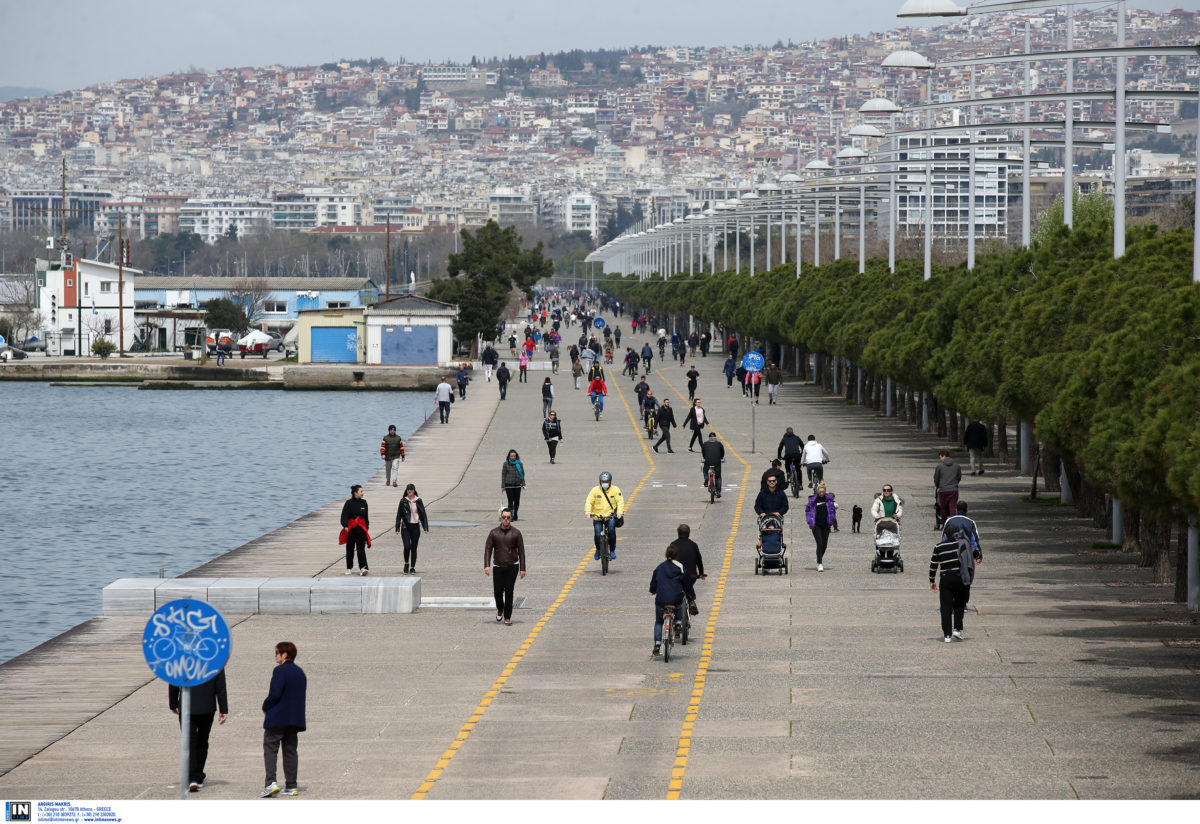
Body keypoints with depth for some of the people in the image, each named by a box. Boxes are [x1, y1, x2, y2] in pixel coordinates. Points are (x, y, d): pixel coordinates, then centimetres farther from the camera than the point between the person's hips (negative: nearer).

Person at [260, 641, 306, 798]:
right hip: (295, 718, 7)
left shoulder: (280, 671, -12)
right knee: (290, 751, 11)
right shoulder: (300, 673, 13)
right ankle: (291, 786, 10)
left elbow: (275, 694, -20)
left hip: (277, 717, -7)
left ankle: (271, 783, -17)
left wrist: (265, 707, -4)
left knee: (270, 749, -5)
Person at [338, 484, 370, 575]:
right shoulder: (349, 503, -6)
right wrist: (345, 526, -22)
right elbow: (344, 515, -9)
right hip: (351, 529, -2)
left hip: (361, 528, 2)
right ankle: (349, 568, 19)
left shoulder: (363, 502, 7)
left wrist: (367, 526, 18)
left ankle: (362, 568, -14)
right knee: (350, 549, 8)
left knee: (361, 548, -7)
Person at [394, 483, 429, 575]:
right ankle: (406, 564, 9)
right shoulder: (403, 501, 1)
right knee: (407, 546, -13)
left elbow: (423, 515, 6)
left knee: (414, 548, 4)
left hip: (415, 527, 1)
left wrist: (425, 527, 0)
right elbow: (399, 515, 4)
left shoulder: (418, 501, 4)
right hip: (406, 527, -1)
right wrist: (397, 528, -2)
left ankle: (412, 568, 12)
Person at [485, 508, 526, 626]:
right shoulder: (494, 533, 1)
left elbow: (521, 551, 1)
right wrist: (487, 566, -13)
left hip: (512, 566, -1)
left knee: (509, 591, -8)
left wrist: (522, 569, -3)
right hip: (498, 567, 1)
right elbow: (488, 549, 0)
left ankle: (507, 618, -3)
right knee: (497, 591, 0)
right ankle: (500, 610, 31)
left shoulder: (516, 533, -1)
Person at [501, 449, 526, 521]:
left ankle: (515, 515, 21)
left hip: (517, 485, 2)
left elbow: (522, 474, 11)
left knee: (517, 501, 6)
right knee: (510, 501, -8)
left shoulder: (519, 464, 5)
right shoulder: (506, 464, 1)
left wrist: (523, 484, 3)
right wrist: (503, 486, 0)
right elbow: (503, 475, 3)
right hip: (509, 485, -2)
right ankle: (511, 516, -9)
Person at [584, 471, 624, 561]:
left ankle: (612, 551, -8)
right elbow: (589, 502, -4)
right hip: (597, 517, 0)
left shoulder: (615, 489, 2)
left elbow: (620, 501, -5)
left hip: (610, 516, 0)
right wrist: (588, 512, -21)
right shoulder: (595, 490, 0)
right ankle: (598, 550, 16)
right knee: (597, 535, -14)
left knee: (611, 530, -25)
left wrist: (620, 512, -22)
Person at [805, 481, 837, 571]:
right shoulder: (812, 499, -4)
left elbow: (833, 509, 12)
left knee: (824, 545, 7)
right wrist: (810, 521, -5)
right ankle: (819, 564, -7)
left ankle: (819, 561, 29)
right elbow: (807, 510, 3)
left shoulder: (829, 499, 2)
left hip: (825, 525, 3)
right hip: (816, 525, -3)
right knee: (819, 544, -12)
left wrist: (833, 520, 5)